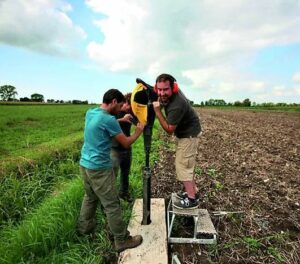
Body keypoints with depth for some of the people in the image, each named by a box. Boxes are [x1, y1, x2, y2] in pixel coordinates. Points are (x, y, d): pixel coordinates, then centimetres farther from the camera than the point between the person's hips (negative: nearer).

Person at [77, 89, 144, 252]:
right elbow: (126, 143, -11)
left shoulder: (90, 113, 6)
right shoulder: (109, 119, -19)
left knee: (90, 197, 26)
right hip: (99, 168, -9)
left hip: (85, 164, 9)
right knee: (112, 205, 2)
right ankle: (122, 240, 15)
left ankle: (84, 227, 42)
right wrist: (138, 132, 4)